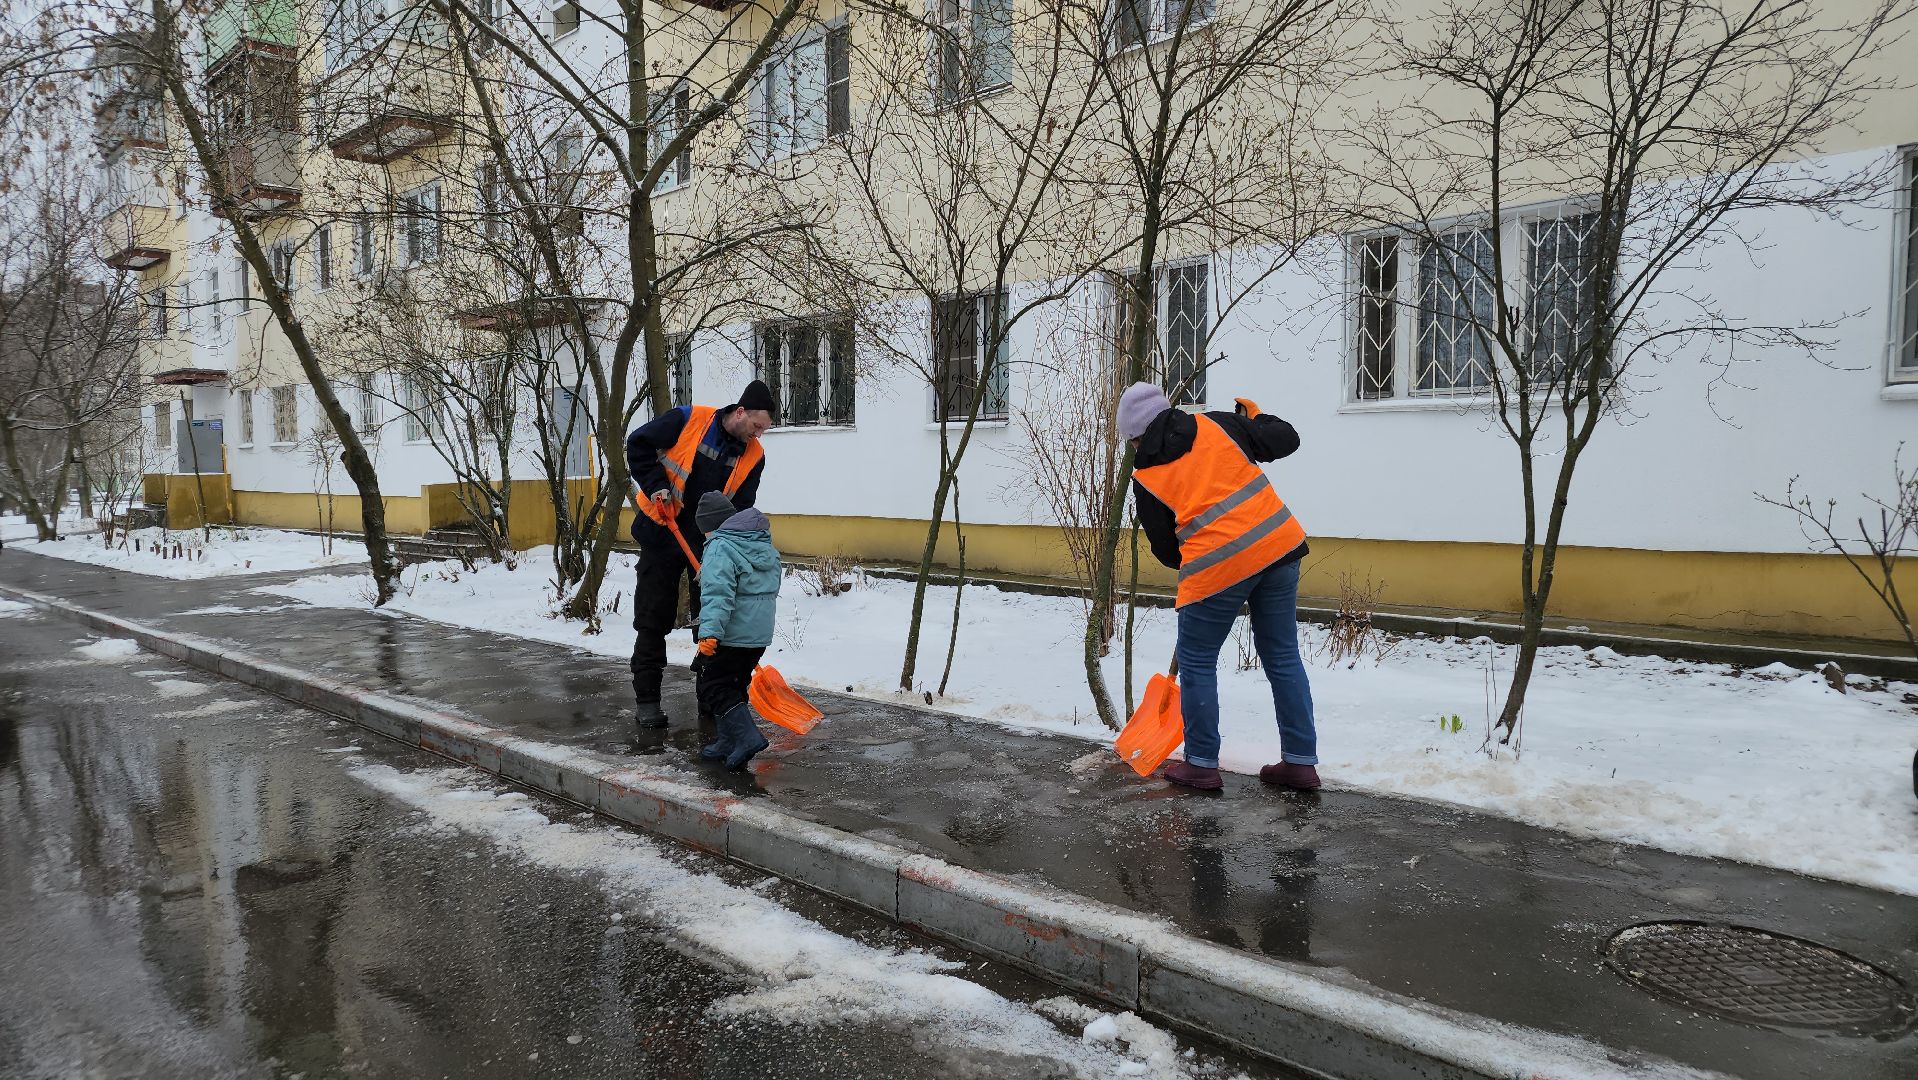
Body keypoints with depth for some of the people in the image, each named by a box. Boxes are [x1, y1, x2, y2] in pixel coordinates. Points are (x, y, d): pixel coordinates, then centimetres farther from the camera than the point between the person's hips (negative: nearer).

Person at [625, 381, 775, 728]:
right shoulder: (689, 420, -14)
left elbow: (739, 509, -4)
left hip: (708, 542, 3)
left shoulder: (754, 456, -5)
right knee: (653, 619, 2)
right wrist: (656, 485, -16)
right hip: (662, 533, -3)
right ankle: (646, 699, 10)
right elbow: (638, 444, -5)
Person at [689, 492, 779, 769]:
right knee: (735, 686, 18)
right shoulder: (767, 547, 15)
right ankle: (729, 743, 23)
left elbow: (718, 594, -26)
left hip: (732, 635, -9)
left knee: (714, 687, 0)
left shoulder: (720, 549, -14)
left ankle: (747, 736, -12)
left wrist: (710, 632, -33)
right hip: (761, 634, 9)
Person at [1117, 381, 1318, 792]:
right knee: (1282, 655, 16)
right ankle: (1300, 761, 21)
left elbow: (1165, 550, 10)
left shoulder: (1145, 476, 5)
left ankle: (1202, 765, 20)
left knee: (1197, 662, 14)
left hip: (1216, 565, -4)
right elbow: (1285, 440, 9)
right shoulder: (1217, 424, 9)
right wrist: (1255, 416, 28)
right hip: (1278, 544, 4)